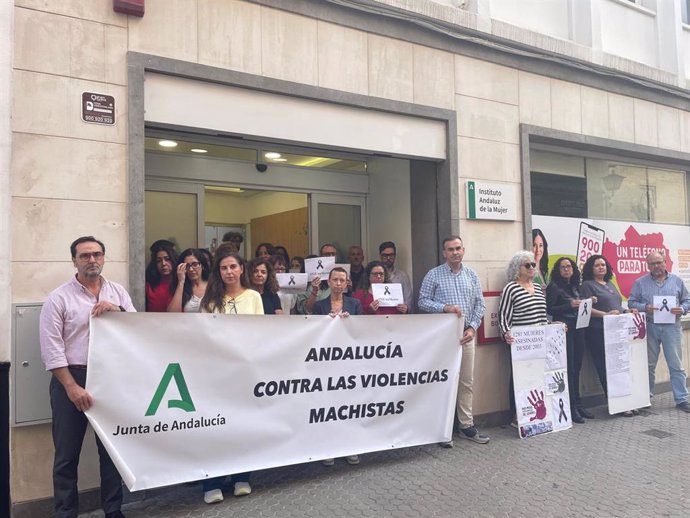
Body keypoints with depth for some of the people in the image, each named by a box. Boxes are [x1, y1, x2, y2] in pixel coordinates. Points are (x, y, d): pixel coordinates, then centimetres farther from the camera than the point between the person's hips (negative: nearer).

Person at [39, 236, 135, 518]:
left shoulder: (118, 292, 7)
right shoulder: (59, 298, -4)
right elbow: (52, 349, -9)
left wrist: (118, 310, -17)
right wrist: (72, 387, -15)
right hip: (71, 378, -3)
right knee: (67, 453, 5)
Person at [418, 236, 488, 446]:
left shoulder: (472, 275, 9)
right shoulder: (433, 275, -2)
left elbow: (480, 304, 8)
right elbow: (423, 302, -4)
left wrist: (473, 327, -5)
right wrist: (444, 308, -18)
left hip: (466, 335, 4)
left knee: (467, 382, 9)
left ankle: (467, 426, 19)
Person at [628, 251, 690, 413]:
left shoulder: (677, 281, 9)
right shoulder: (640, 283, 5)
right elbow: (632, 303, 3)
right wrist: (645, 307, -15)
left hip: (672, 327, 0)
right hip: (649, 327, 0)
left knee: (676, 365, 1)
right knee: (648, 365, 8)